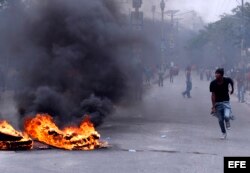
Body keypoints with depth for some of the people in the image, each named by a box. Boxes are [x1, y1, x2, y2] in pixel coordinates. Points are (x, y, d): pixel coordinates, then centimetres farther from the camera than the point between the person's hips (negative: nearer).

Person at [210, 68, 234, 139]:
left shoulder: (227, 80, -13)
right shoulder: (213, 83, -14)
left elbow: (231, 81, 13)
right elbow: (213, 95, -11)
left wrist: (232, 89, 25)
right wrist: (213, 106, -13)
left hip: (226, 102, -1)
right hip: (218, 103, 1)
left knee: (226, 116, -22)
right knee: (220, 120, 3)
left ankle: (227, 122, 15)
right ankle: (224, 133, 25)